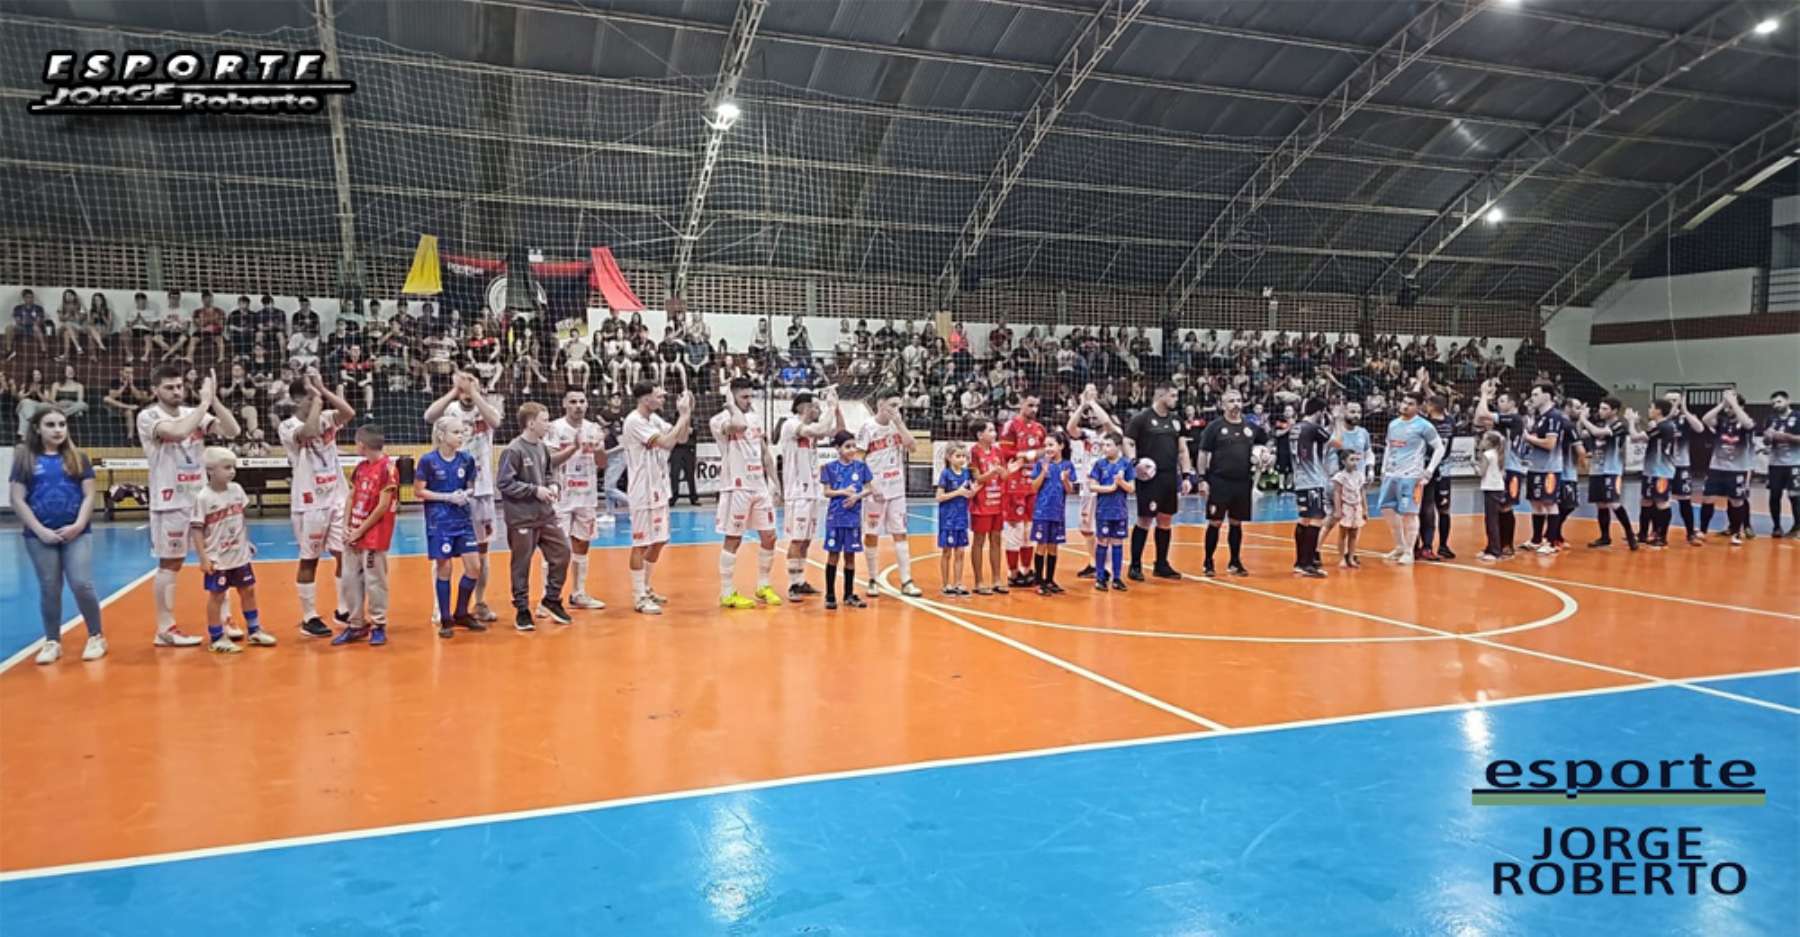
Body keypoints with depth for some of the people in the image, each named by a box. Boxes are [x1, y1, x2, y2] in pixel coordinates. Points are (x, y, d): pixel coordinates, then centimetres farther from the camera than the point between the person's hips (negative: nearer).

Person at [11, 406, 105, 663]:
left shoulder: (78, 458, 6)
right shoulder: (26, 459, 3)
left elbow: (89, 495, 3)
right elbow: (18, 500, 0)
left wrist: (78, 525, -10)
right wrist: (40, 530, -9)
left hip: (76, 534, 0)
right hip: (40, 536, 0)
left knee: (82, 585, -7)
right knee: (49, 589, 6)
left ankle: (96, 637, 8)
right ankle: (52, 642, 18)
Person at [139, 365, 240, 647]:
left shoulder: (194, 413, 7)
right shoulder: (148, 417, -9)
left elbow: (232, 430, -5)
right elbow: (177, 432, -29)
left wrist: (214, 400, -14)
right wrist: (204, 403, -23)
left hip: (203, 497, 6)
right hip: (170, 502, -6)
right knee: (169, 564, 1)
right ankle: (165, 629, 9)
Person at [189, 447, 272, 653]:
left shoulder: (236, 490, 0)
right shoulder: (203, 497, -16)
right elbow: (197, 529, -15)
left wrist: (247, 541, 14)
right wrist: (203, 558, -18)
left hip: (240, 555, 6)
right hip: (217, 559, -6)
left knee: (248, 591, 14)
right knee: (217, 596, 4)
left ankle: (254, 631, 27)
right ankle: (216, 639, 15)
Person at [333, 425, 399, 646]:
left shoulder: (387, 467, -13)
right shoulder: (360, 467, 10)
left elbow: (383, 506, -15)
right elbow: (351, 498, 13)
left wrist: (360, 531, -12)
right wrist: (346, 526, 1)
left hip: (374, 536, -8)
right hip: (353, 535, 8)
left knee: (374, 581, -1)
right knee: (349, 580, 11)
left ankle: (379, 626, 12)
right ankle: (356, 624, 22)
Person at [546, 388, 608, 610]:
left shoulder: (593, 428, 6)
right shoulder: (555, 427, -8)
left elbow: (602, 464, 5)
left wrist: (598, 447, -15)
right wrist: (574, 447, -29)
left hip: (587, 496, 5)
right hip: (561, 497, -5)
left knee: (582, 544, 12)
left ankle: (579, 594, 21)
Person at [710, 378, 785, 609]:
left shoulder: (756, 417, 12)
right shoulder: (720, 419, -12)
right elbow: (739, 426, -36)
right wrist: (731, 405, -19)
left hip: (760, 486, 7)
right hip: (737, 488, -7)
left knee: (769, 536, 9)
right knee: (733, 540, -1)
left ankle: (763, 586, 23)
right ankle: (727, 593, 8)